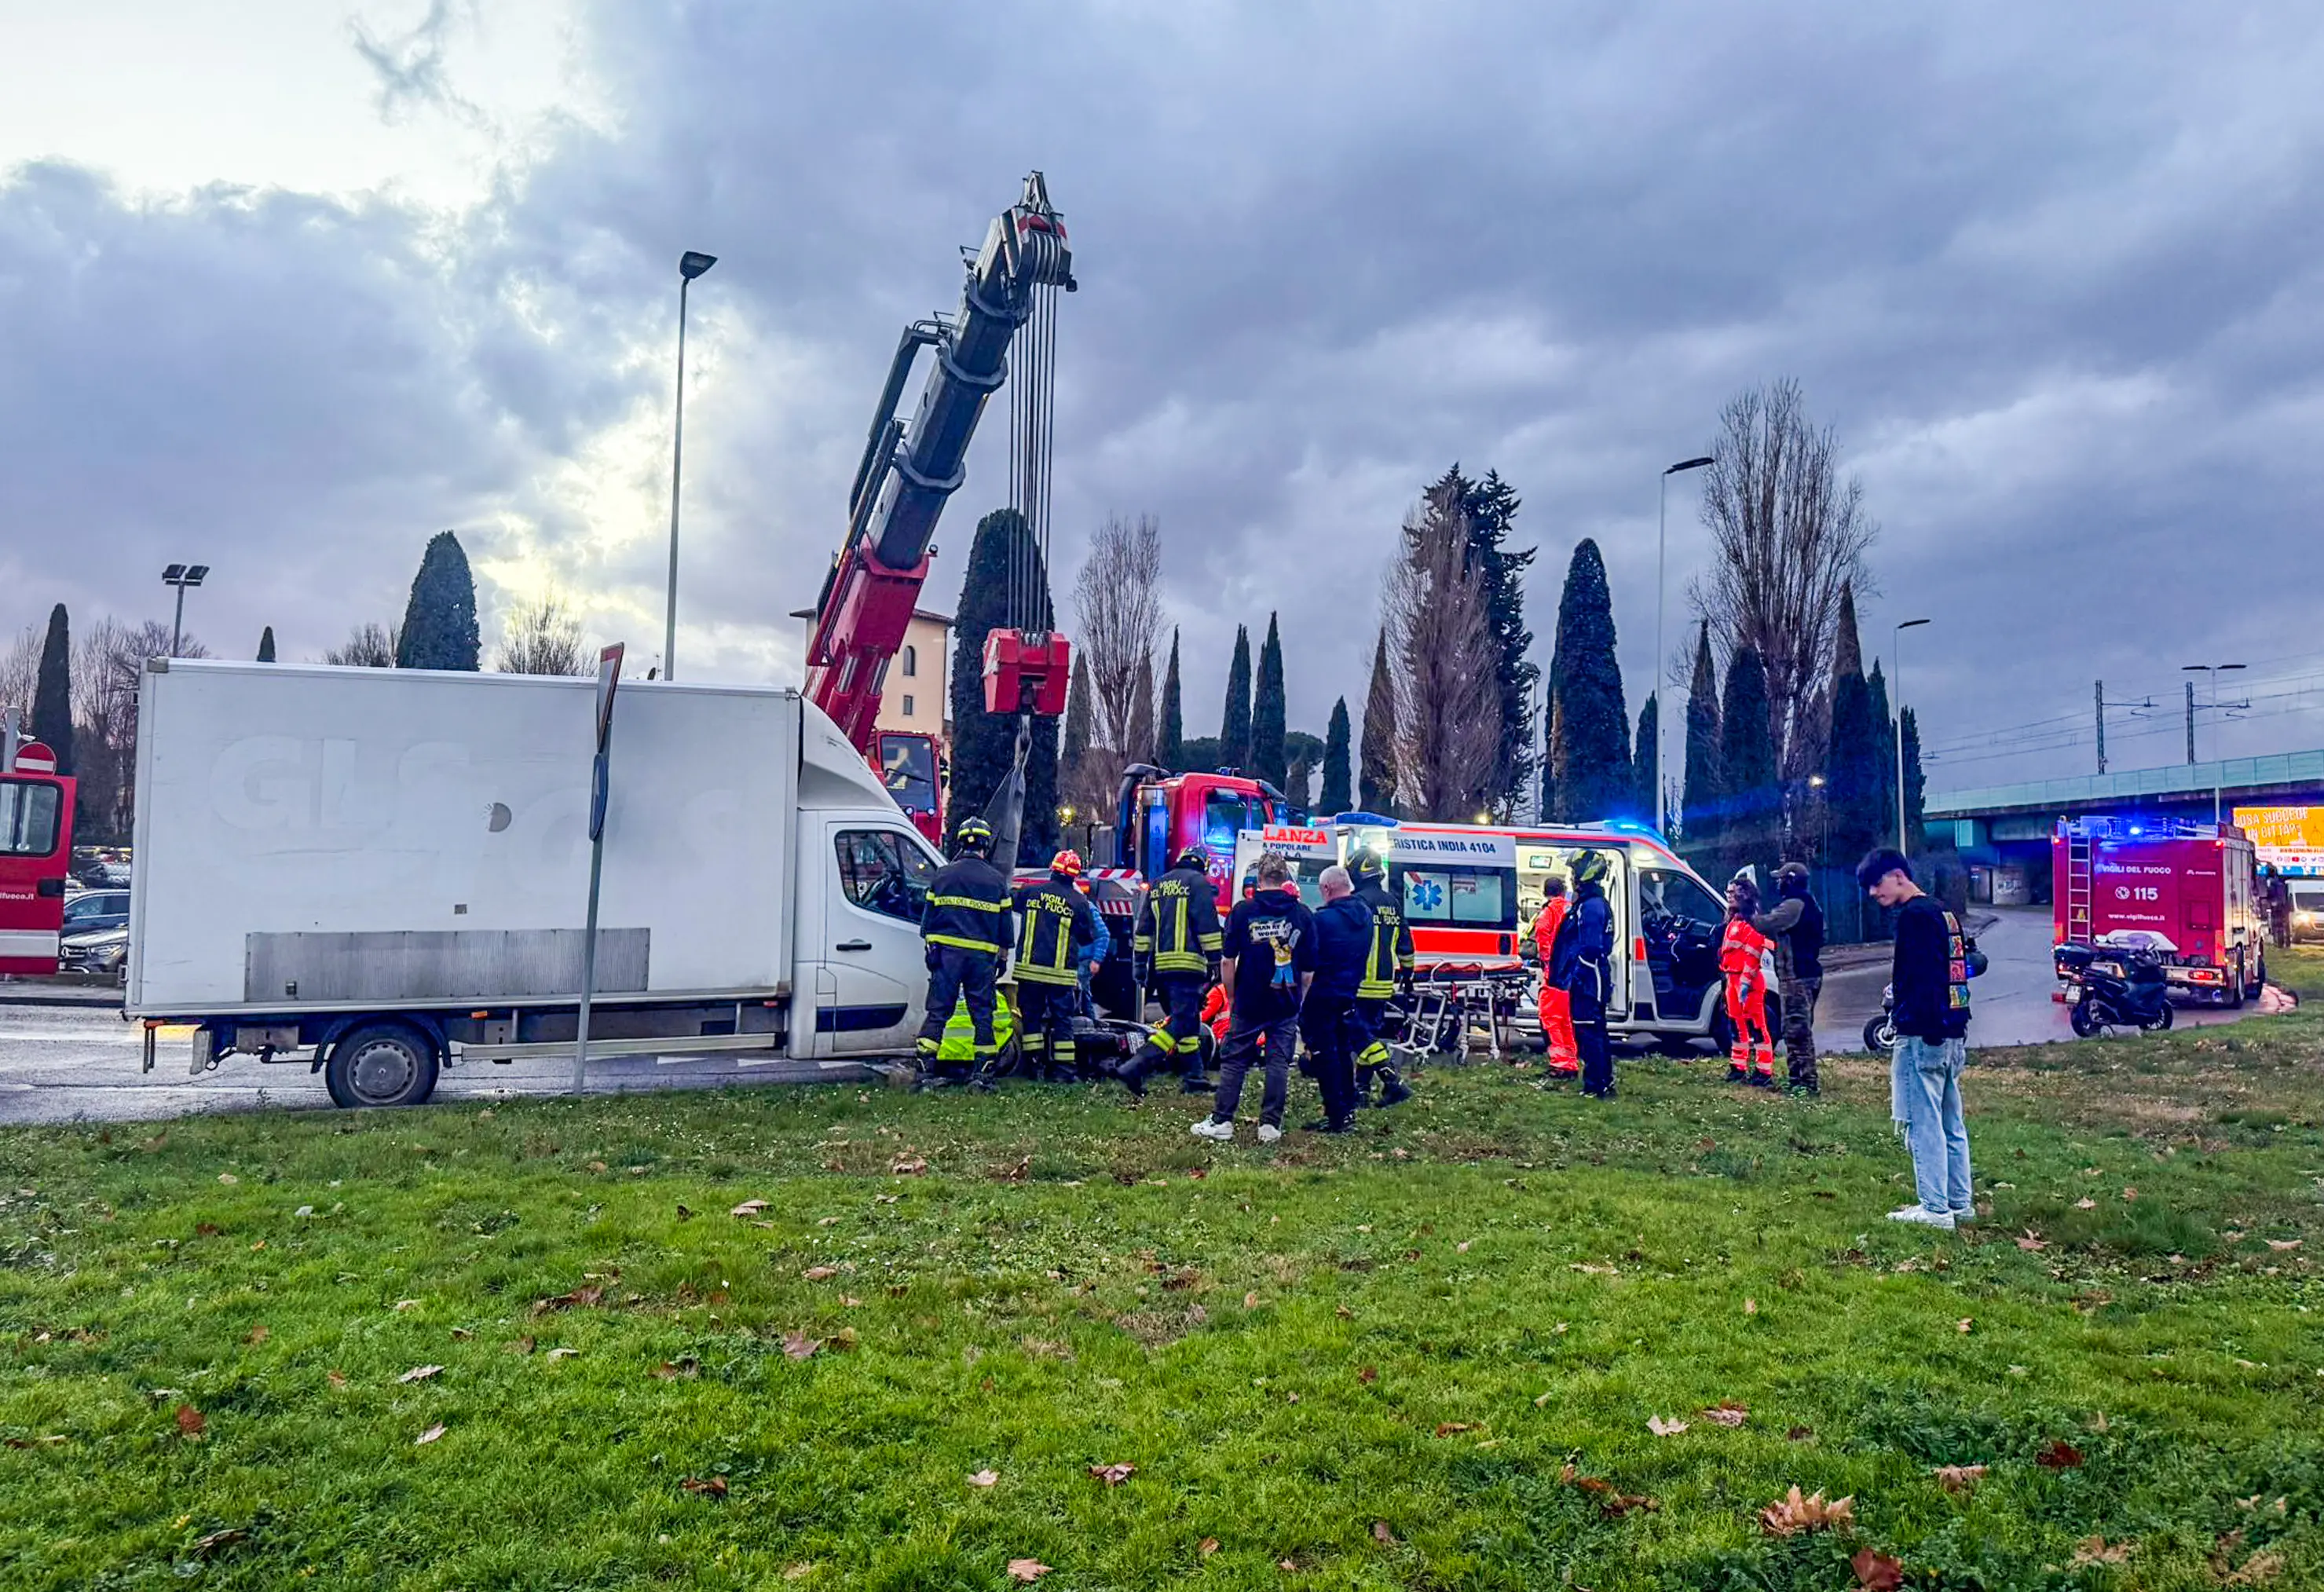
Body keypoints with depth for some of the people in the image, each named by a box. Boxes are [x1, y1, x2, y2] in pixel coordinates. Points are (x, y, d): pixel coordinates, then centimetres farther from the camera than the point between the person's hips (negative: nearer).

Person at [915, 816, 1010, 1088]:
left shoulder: (942, 874, 3)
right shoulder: (997, 880, 4)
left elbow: (928, 917, 7)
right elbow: (1005, 925, 8)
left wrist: (930, 947, 17)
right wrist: (1002, 957, 17)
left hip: (946, 953, 0)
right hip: (983, 957, 0)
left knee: (938, 1011, 3)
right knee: (982, 1015, 7)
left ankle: (926, 1070, -1)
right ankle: (981, 1071, 6)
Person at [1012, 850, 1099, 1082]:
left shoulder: (1029, 892, 2)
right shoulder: (1079, 902, -4)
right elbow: (1089, 936, 5)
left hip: (1029, 967, 2)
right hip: (1061, 972, -2)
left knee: (1031, 1016, 11)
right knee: (1062, 1020, 4)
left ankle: (1034, 1064, 9)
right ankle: (1063, 1069, 2)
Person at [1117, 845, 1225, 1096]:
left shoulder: (1157, 886, 19)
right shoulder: (1198, 882, -2)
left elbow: (1143, 930, 18)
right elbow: (1208, 927, -8)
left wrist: (1140, 964, 20)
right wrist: (1216, 962, -6)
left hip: (1160, 965, 8)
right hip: (1187, 964, -8)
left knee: (1188, 1021, 17)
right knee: (1181, 1022, -10)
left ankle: (1195, 1077, 18)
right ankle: (1135, 1068, -24)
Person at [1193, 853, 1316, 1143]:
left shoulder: (1243, 910, -5)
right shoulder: (1303, 914, 1)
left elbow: (1228, 960, -4)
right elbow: (1309, 969, 3)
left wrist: (1231, 996, 8)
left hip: (1248, 1002, -1)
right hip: (1287, 1005, 1)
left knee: (1233, 1061, 7)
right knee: (1279, 1063, 7)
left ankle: (1221, 1121, 8)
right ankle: (1271, 1125, 7)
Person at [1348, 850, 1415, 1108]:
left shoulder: (1358, 901, -13)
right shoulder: (1392, 904, 13)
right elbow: (1405, 943, 20)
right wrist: (1407, 971, 31)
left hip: (1362, 983, -8)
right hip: (1385, 983, 8)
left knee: (1362, 1036, -5)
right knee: (1371, 1032, 14)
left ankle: (1394, 1083, -12)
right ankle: (1362, 1090, 18)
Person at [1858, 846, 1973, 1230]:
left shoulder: (1914, 915, -13)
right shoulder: (1943, 913, 16)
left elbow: (1923, 979, -21)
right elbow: (1960, 969, 20)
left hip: (1924, 1035, -10)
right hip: (1953, 1033, 10)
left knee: (1923, 1122, -4)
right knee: (1950, 1122, 15)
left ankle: (1935, 1209, -1)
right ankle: (1960, 1203, 21)